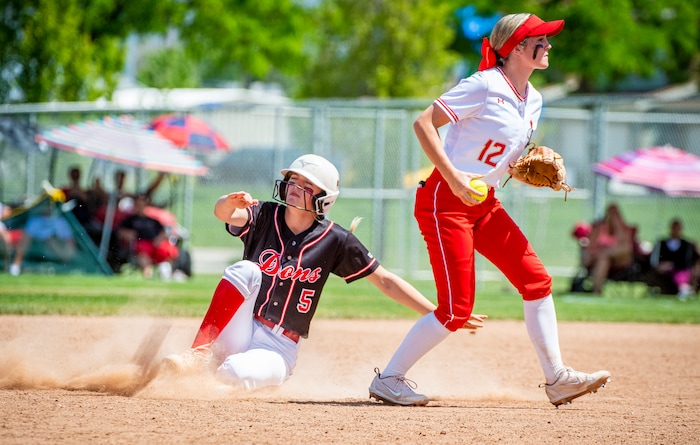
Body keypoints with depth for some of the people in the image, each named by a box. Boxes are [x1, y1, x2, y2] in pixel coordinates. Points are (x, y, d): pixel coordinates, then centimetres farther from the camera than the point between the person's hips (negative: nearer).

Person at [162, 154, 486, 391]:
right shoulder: (263, 216, -1)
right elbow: (223, 213, -22)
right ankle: (201, 354, -24)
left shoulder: (335, 241, -3)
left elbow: (386, 281, -1)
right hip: (237, 332, 2)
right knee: (246, 271, -27)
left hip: (279, 349, -2)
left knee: (235, 375, -37)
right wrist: (231, 203, -48)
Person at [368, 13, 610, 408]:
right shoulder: (485, 86, -14)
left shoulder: (533, 101, 11)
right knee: (458, 309, -10)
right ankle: (388, 379, 3)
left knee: (537, 280, 1)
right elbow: (424, 123, -16)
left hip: (485, 204, 8)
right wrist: (452, 176, -25)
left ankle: (557, 379, 8)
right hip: (445, 200, -8)